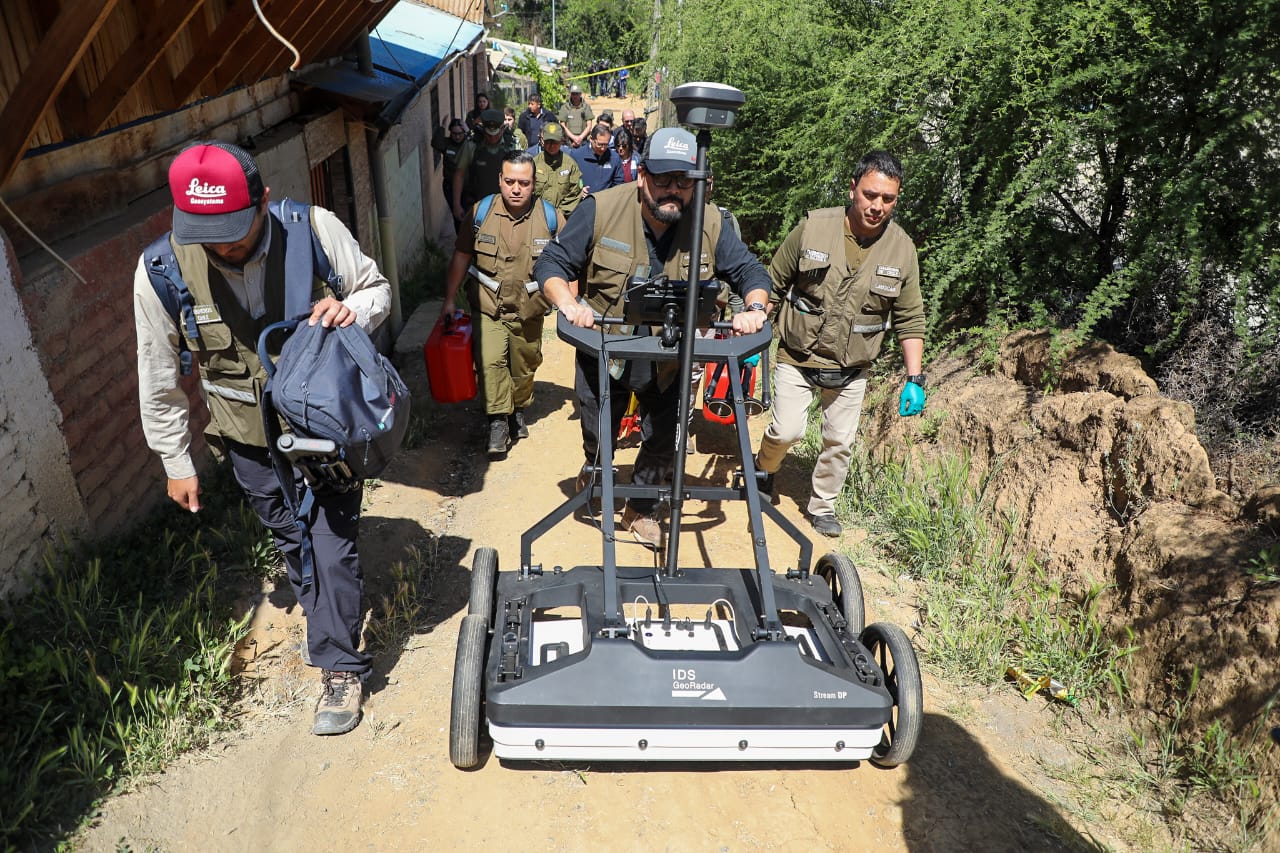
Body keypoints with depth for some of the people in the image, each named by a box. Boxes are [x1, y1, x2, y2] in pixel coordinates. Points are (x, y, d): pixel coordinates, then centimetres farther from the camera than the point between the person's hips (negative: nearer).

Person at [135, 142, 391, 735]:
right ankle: (324, 622, 46)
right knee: (291, 541, 19)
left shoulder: (315, 230, -20)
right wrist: (176, 463, 4)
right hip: (251, 439, 2)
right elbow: (159, 379, -3)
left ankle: (340, 667, 16)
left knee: (333, 542, -2)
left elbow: (377, 289, -2)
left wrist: (353, 309, -26)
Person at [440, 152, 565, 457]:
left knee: (524, 366, 14)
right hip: (489, 309, -1)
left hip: (529, 310, 1)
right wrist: (449, 300, 2)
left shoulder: (551, 217, -5)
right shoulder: (481, 212, -4)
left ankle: (518, 410, 39)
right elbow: (461, 256, 3)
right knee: (490, 361, -17)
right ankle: (498, 421, -5)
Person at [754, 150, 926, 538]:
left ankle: (822, 506, 31)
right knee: (787, 431, -9)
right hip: (797, 357, -2)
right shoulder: (812, 227, -12)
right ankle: (763, 470, 25)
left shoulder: (902, 248, -6)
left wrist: (914, 379, -5)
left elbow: (910, 320, 0)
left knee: (840, 442, 8)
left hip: (851, 368, 2)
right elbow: (773, 286, -2)